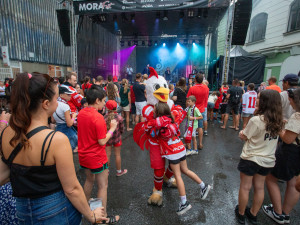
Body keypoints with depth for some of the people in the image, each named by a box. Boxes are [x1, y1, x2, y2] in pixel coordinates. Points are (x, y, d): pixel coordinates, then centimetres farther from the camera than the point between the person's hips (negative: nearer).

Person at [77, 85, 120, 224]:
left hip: (83, 155, 8)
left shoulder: (81, 113, -2)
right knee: (103, 186, 9)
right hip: (96, 158, -8)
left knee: (89, 180, 28)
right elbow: (102, 141, -23)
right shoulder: (98, 117, -25)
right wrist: (112, 128, -13)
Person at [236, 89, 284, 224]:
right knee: (259, 188, 20)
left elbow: (244, 137, -14)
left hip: (250, 159, -6)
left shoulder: (256, 120, -23)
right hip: (268, 161, 6)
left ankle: (241, 214, 30)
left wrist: (242, 133, 8)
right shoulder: (278, 121, -2)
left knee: (245, 187, 12)